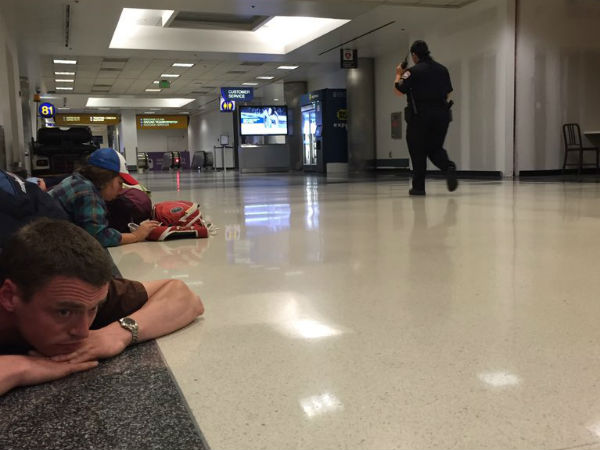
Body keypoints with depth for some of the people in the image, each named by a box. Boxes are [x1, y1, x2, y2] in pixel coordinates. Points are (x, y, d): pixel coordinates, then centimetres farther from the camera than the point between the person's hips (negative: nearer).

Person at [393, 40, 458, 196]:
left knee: (417, 151, 5)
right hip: (441, 113, 5)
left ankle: (418, 186, 8)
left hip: (420, 115, -5)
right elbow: (448, 92, 17)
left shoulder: (412, 71, -7)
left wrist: (398, 74, 7)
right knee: (435, 148, 14)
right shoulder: (442, 69, 11)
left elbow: (398, 90, -9)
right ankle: (449, 167, -15)